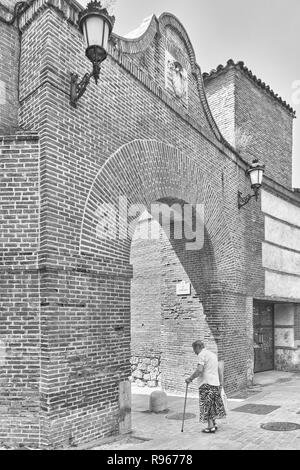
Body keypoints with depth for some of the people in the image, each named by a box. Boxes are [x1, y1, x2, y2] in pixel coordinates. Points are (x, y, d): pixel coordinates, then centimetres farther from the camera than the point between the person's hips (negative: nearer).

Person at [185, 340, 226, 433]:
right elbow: (219, 371, 23)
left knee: (207, 405, -3)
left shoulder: (202, 354, -9)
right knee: (213, 404, 16)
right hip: (215, 383, 9)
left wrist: (190, 378, -14)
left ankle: (211, 427, -1)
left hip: (206, 383, -9)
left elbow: (199, 370, -21)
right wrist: (221, 382, 27)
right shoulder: (212, 354, 20)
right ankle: (213, 424, 23)